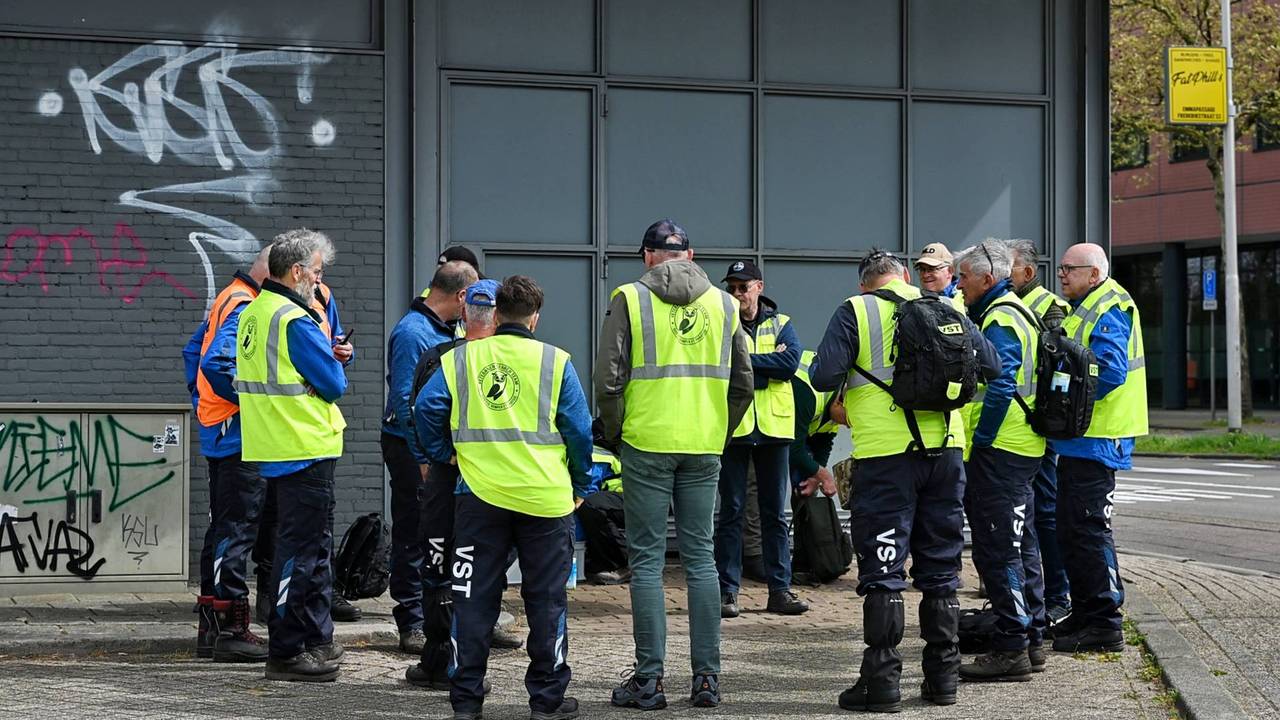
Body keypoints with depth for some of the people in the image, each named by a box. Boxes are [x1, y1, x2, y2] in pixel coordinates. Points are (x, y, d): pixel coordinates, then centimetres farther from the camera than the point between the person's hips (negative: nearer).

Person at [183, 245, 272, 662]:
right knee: (238, 529, -8)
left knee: (223, 528, 14)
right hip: (240, 436, -11)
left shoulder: (230, 299, 17)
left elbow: (194, 351, 26)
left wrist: (202, 402, 23)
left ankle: (210, 628, 19)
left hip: (218, 434, 11)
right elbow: (217, 364, -27)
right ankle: (231, 630, -7)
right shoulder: (246, 308, -15)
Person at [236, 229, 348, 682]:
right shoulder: (295, 320, -18)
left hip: (274, 446, 10)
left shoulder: (252, 314, 12)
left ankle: (316, 640, 28)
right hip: (304, 449, -10)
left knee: (312, 545, 19)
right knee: (302, 548, -5)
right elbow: (333, 384, -15)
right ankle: (288, 651, -2)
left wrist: (324, 356, 9)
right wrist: (330, 357, 6)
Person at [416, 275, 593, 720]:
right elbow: (579, 428, 0)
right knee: (546, 600, 7)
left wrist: (441, 455, 12)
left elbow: (428, 409, -3)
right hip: (545, 498, -1)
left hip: (479, 495, 2)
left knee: (473, 599, 8)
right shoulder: (554, 361, 0)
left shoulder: (459, 359, 4)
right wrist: (580, 485, 11)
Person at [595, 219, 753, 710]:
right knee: (700, 558, 8)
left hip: (647, 444, -3)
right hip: (704, 448, 3)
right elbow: (742, 383, 11)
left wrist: (615, 433, 6)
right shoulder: (723, 304, 9)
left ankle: (649, 679, 1)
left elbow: (608, 380, -8)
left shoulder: (630, 299, -3)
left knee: (647, 559, 1)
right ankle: (706, 677, 8)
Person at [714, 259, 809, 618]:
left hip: (773, 427, 2)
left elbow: (791, 361, -10)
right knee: (731, 512, 0)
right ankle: (727, 591, 4)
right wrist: (768, 363, -14)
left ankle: (780, 589, 11)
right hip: (732, 426, -2)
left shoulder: (780, 324, 9)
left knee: (776, 513, 6)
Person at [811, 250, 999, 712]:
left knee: (882, 569, 0)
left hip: (885, 453, -4)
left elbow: (823, 377, -10)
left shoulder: (854, 312, -2)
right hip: (945, 449, 4)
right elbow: (991, 366, 12)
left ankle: (882, 679, -2)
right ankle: (943, 675, 16)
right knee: (940, 567, 13)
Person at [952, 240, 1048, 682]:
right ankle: (1032, 641, 22)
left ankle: (1010, 648, -7)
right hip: (1022, 448, 11)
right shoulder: (1014, 312, 18)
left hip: (998, 450, -11)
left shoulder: (999, 321, -14)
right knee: (1019, 544, 15)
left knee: (997, 550, -8)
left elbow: (999, 388, -23)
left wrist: (979, 442, -17)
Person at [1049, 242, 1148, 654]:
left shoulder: (1109, 311, -14)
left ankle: (1104, 626, -6)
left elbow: (1109, 372, -25)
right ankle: (1085, 614, 24)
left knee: (1086, 529, -9)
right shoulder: (1084, 309, 19)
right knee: (1073, 530, 16)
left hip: (1095, 439, -11)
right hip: (1079, 439, 11)